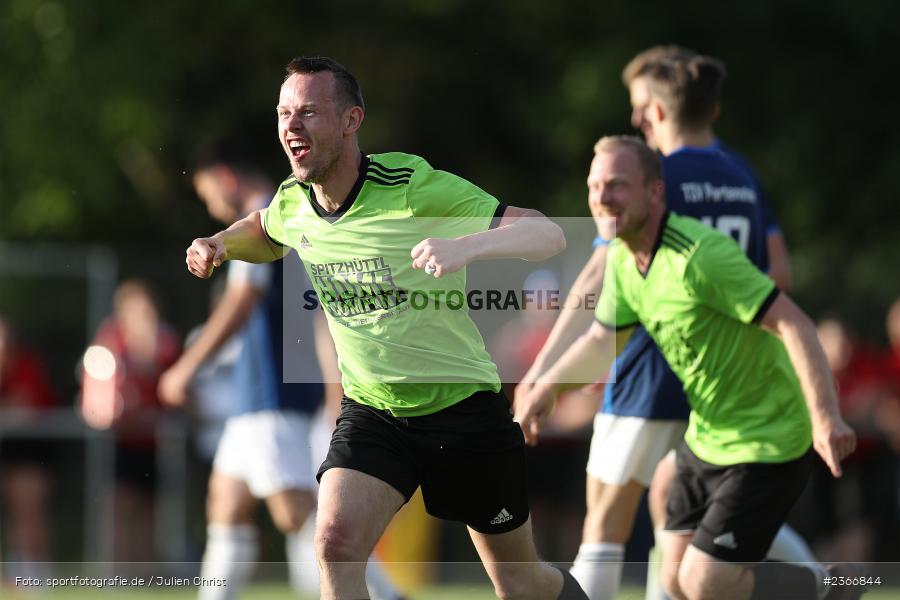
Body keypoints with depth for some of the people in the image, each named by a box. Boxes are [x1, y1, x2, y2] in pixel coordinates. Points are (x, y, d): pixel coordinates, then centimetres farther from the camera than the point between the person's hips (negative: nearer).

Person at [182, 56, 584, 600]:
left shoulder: (412, 185, -22)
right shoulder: (293, 202, -3)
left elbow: (548, 234, -27)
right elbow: (264, 235, 25)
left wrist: (466, 245, -46)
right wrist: (221, 243, 2)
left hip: (462, 406, -4)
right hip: (371, 411, 4)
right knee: (337, 540, -23)